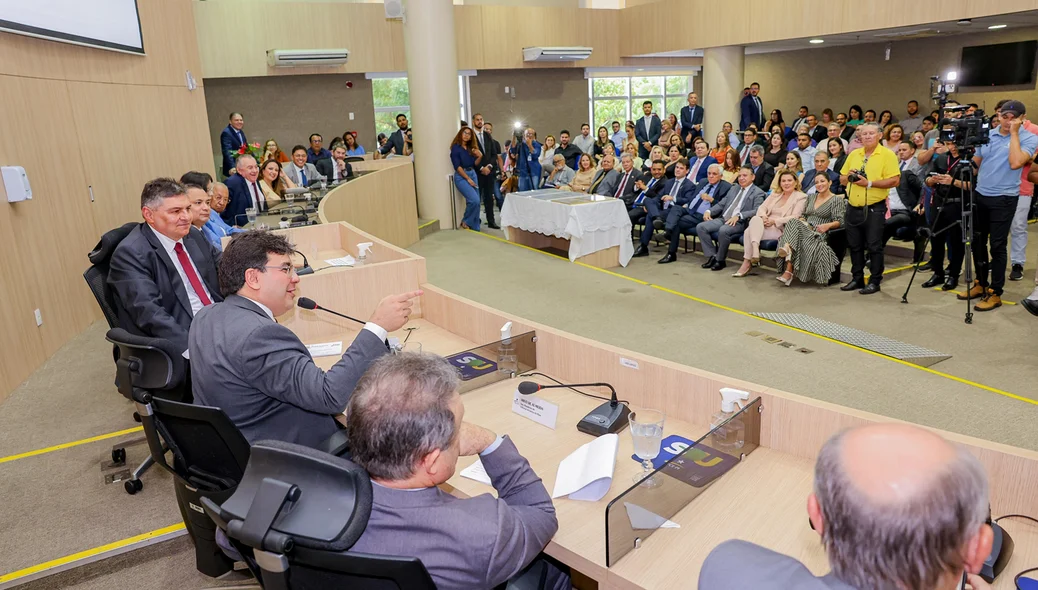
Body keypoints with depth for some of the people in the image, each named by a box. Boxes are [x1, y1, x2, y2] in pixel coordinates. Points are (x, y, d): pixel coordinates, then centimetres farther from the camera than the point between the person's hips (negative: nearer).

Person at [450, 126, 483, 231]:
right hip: (461, 177, -7)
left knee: (476, 202, 2)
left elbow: (474, 164, 13)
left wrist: (479, 156, -6)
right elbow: (457, 166, -12)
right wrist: (468, 179, -14)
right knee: (474, 200, -21)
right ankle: (465, 221, -1)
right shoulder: (456, 147, -6)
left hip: (473, 174, 7)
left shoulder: (471, 148, 12)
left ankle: (475, 227, 12)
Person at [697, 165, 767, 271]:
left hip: (739, 222, -7)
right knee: (700, 227, -15)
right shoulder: (733, 189, 25)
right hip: (723, 219, 7)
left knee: (723, 230, -37)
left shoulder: (758, 193, 3)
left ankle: (720, 260, -17)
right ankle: (712, 256, -8)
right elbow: (721, 204, 24)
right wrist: (709, 211, 3)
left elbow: (757, 211, -13)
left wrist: (738, 216, -27)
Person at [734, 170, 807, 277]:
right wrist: (763, 216, -12)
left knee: (749, 231, -31)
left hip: (781, 229, -5)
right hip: (766, 226, 5)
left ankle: (747, 263, -32)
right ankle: (755, 250, -40)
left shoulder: (801, 197, 6)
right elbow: (762, 207, 12)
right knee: (755, 219, -32)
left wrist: (774, 221, -17)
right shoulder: (775, 194, 24)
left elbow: (794, 217, -7)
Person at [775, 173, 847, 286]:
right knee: (794, 223, -31)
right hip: (806, 229, 5)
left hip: (820, 233, -5)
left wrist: (828, 225, -23)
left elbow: (839, 221, -3)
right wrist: (800, 220, 2)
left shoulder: (837, 200, 5)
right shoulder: (811, 197, 24)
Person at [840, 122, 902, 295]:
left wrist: (869, 183, -18)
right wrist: (849, 177, -6)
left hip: (874, 208, -5)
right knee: (854, 245, 11)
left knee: (874, 246, -2)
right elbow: (842, 179, 17)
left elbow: (894, 181, -13)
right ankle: (857, 279, 21)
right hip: (853, 208, 5)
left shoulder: (887, 155, -4)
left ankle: (875, 281, 7)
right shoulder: (853, 154, 12)